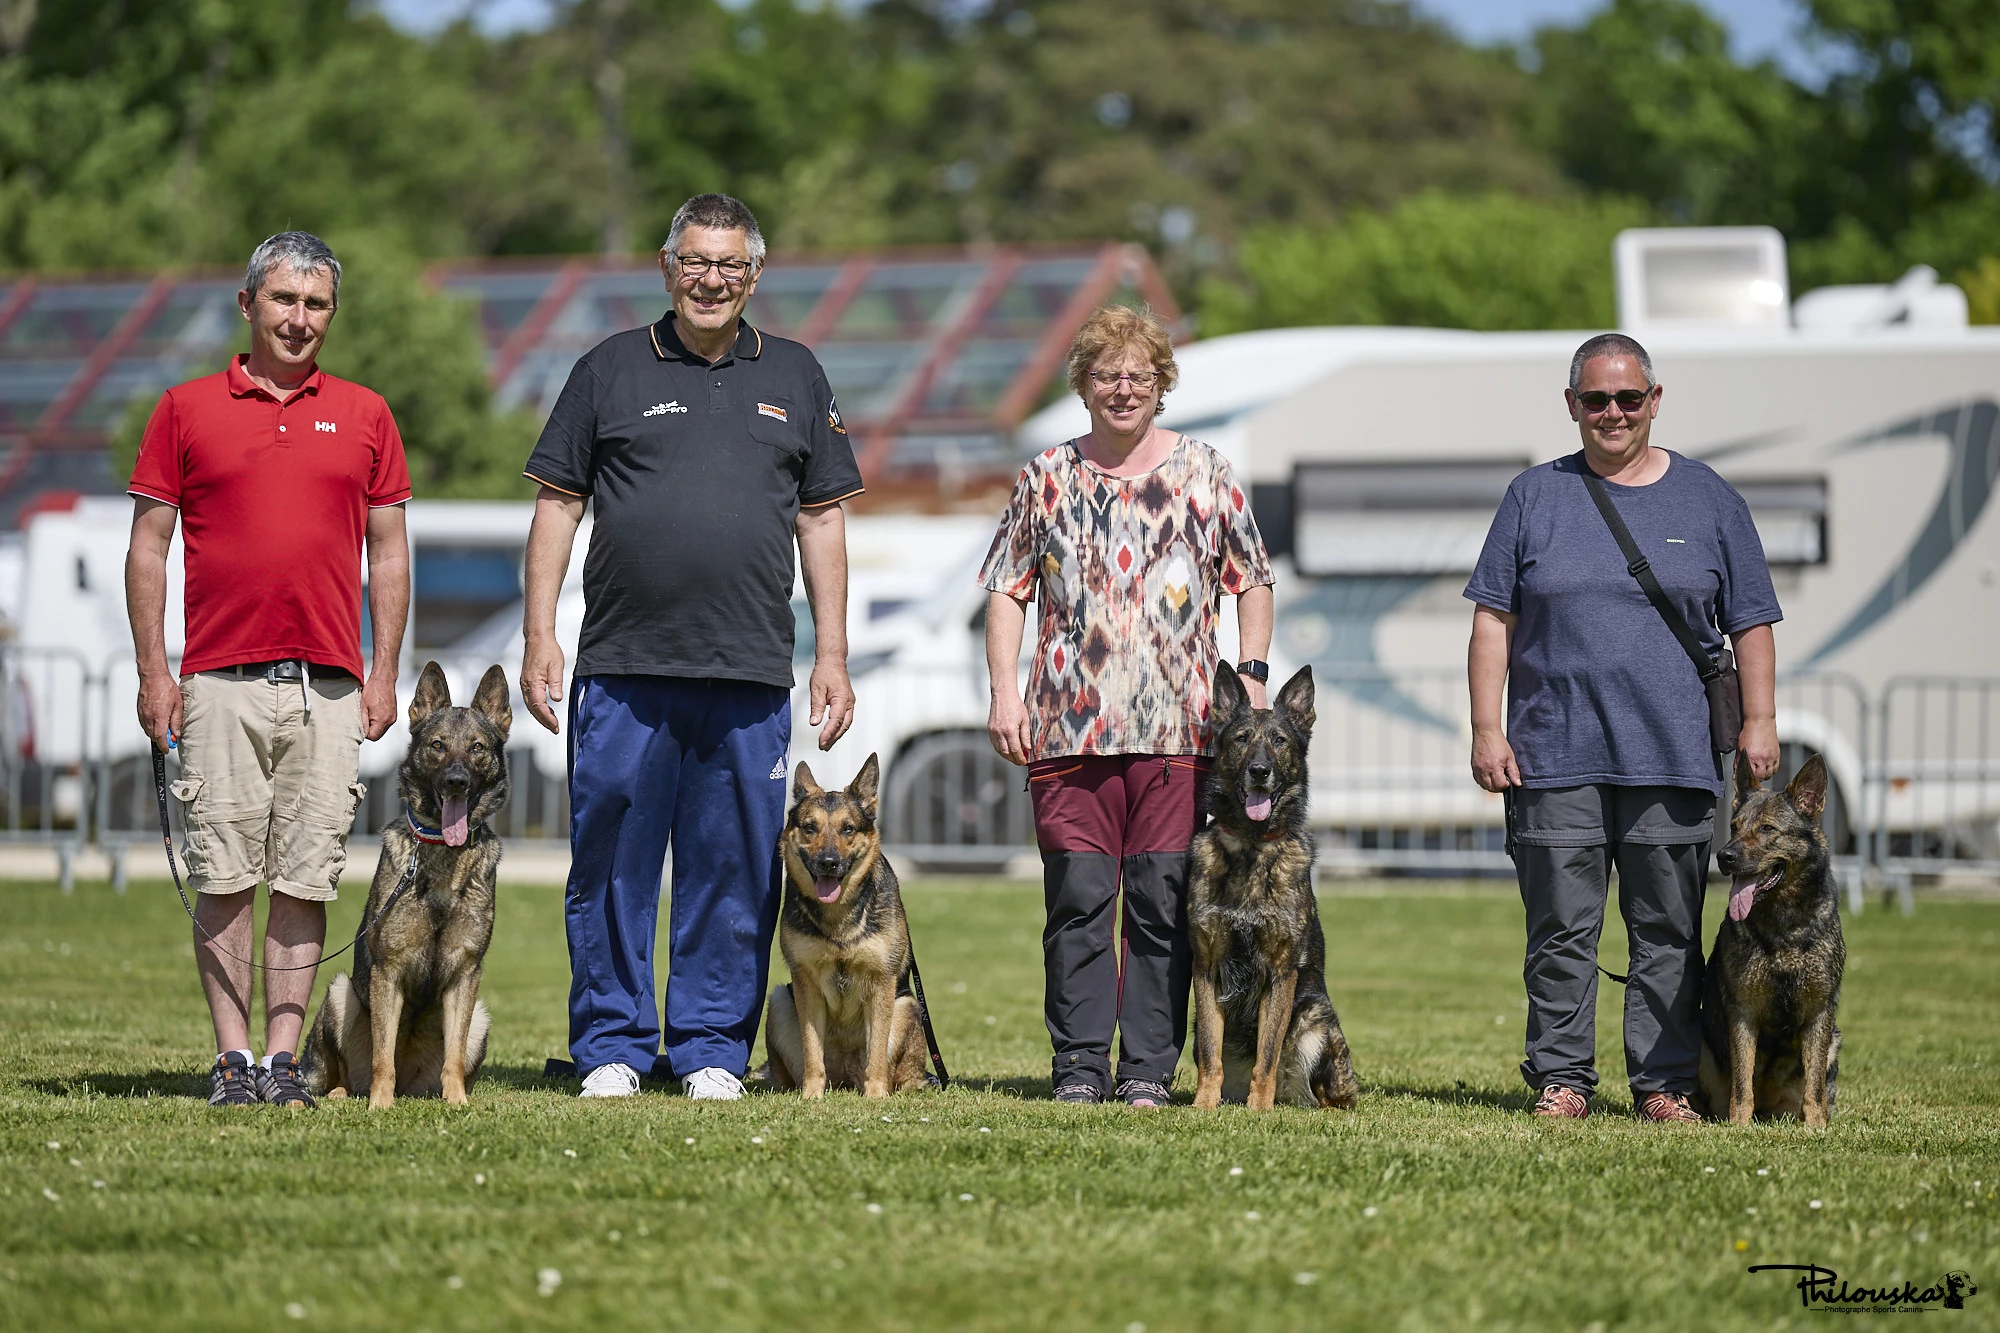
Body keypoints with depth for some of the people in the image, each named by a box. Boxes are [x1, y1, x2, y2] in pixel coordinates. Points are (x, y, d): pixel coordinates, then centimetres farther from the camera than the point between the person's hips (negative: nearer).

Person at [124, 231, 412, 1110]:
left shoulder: (364, 415, 11)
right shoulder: (186, 411, 7)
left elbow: (388, 552, 13)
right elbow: (147, 546, 6)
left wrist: (383, 674, 5)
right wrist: (152, 671, -1)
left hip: (328, 687, 1)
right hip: (218, 681, -1)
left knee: (306, 878, 1)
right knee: (223, 877, -1)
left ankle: (284, 1058, 5)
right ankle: (233, 1059, 5)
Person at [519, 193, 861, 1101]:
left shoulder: (795, 378, 13)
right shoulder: (611, 370, 8)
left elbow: (822, 519, 14)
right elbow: (557, 506, 7)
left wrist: (832, 654, 8)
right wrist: (540, 638, -1)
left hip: (750, 677, 1)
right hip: (623, 668, -1)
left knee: (734, 871, 3)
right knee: (614, 862, 1)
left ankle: (712, 1050, 11)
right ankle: (613, 1048, 9)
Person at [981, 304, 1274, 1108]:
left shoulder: (1205, 475, 10)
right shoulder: (1047, 480, 11)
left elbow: (1252, 580, 14)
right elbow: (1008, 588, 11)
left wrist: (1251, 673, 2)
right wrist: (1004, 691, 1)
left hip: (1177, 729, 0)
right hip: (1070, 725, 0)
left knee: (1162, 903, -1)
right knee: (1078, 898, -3)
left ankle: (1149, 1069, 4)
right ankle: (1079, 1065, 3)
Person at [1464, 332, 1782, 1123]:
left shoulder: (1706, 500, 10)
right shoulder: (1536, 497, 10)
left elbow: (1750, 623, 11)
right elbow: (1494, 619, 7)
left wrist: (1759, 720, 1)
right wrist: (1486, 729, -1)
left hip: (1673, 760, 0)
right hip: (1554, 755, 0)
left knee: (1668, 931, 1)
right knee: (1561, 930, 0)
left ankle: (1664, 1082, 7)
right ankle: (1561, 1078, 7)